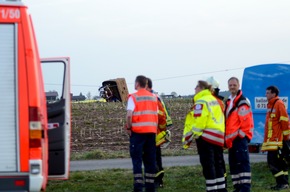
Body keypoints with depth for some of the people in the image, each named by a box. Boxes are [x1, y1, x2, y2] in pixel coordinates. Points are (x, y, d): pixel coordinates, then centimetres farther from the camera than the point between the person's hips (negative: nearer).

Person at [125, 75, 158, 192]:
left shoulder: (134, 97, -6)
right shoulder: (153, 97, 12)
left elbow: (129, 115, -17)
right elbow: (157, 115, 8)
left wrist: (128, 127, -4)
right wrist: (154, 128, 13)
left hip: (138, 131, -5)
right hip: (151, 131, 5)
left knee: (137, 159, -2)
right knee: (150, 160, 9)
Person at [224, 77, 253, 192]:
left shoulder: (242, 102, -8)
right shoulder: (229, 102, 20)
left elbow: (246, 122, -15)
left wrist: (239, 135, -14)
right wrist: (227, 138, 18)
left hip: (240, 138, -9)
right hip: (232, 139, 9)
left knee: (242, 162, -13)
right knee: (233, 164, 10)